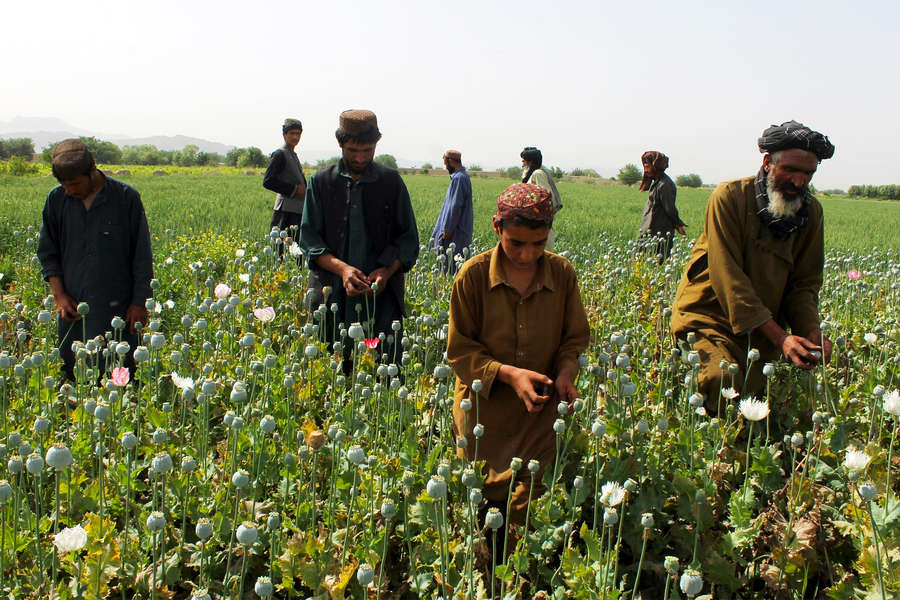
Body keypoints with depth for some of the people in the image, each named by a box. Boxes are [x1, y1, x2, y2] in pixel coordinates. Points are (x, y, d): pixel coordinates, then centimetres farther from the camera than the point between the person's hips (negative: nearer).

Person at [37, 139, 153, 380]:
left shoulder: (127, 198, -6)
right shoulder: (56, 200, 3)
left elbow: (142, 256, -1)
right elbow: (47, 252, 13)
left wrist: (139, 303, -2)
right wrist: (59, 294, 1)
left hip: (116, 306, -3)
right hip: (72, 307, 3)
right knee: (70, 374, 7)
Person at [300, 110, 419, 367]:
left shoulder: (391, 182, 9)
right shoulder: (321, 182, 9)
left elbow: (409, 239, 10)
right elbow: (309, 238, 5)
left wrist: (386, 271, -10)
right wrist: (341, 268, -13)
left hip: (381, 295, 0)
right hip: (331, 293, 0)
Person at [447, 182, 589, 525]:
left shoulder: (562, 274, -5)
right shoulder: (474, 275, -12)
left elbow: (575, 337, 6)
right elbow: (459, 349, -8)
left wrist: (566, 372, -16)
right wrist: (507, 373, -23)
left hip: (541, 409, 2)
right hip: (485, 405, -1)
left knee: (533, 498, -1)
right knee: (483, 496, 1)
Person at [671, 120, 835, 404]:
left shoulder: (811, 212, 5)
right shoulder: (730, 196, -12)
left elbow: (805, 283, 7)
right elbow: (728, 277, -19)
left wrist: (813, 334, -15)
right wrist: (779, 337, -25)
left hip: (765, 325, 5)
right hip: (709, 315, -5)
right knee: (722, 380, -28)